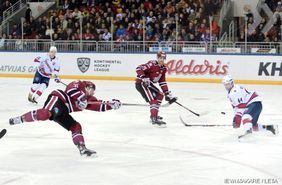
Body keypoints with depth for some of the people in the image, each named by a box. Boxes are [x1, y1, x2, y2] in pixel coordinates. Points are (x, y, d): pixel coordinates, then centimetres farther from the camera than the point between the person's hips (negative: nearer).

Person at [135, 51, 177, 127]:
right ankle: (154, 119, -26)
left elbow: (162, 82, 12)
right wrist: (144, 78, -35)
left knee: (160, 95, 20)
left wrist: (167, 93, 7)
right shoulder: (152, 64, -18)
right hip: (141, 84, -10)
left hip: (148, 84, 10)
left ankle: (154, 115, 29)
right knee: (153, 100, -20)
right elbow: (139, 69, -24)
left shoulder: (163, 68, 9)